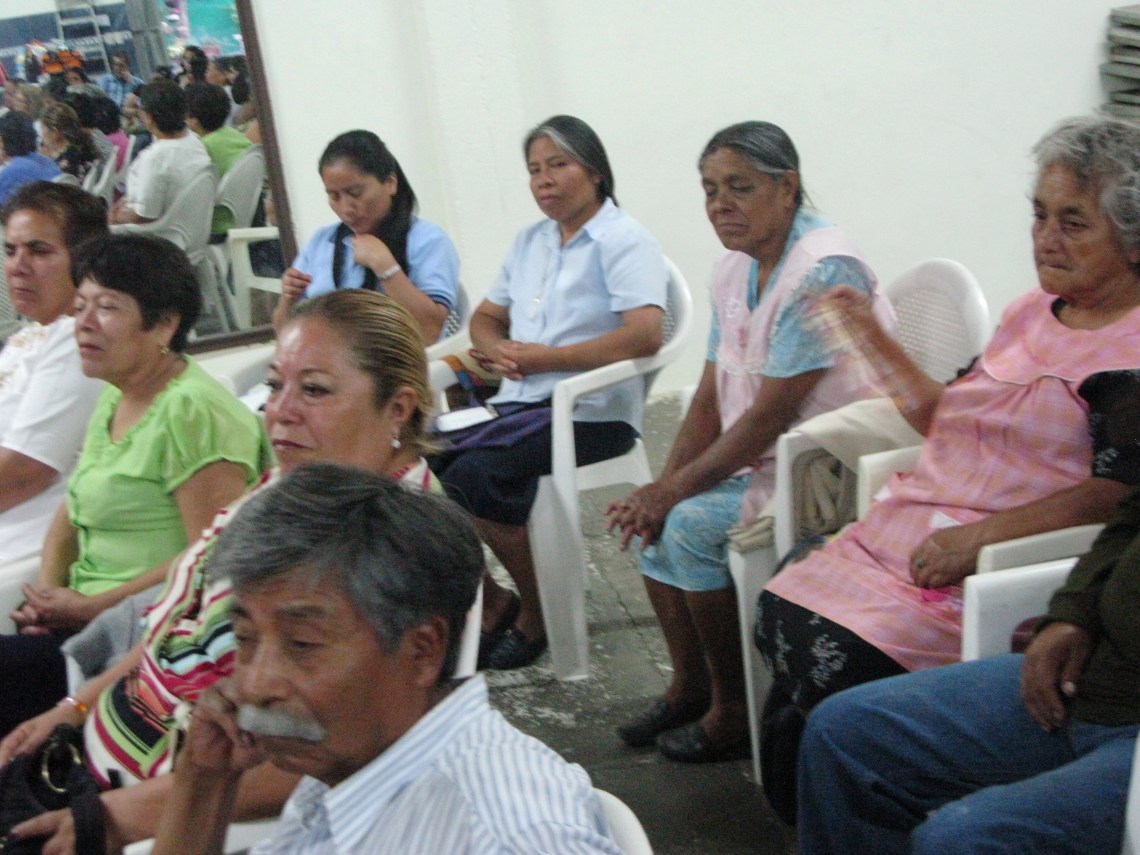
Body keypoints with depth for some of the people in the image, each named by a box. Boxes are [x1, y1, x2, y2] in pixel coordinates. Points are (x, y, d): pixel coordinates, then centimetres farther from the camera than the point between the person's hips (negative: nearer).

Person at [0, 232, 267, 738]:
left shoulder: (192, 411, -15)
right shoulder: (113, 398, 13)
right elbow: (72, 513, 18)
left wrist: (91, 606, -16)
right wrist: (47, 591, 0)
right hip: (87, 613, 8)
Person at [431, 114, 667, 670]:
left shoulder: (624, 240, -5)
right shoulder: (529, 243, 19)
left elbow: (645, 335, -20)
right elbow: (485, 318, 27)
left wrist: (546, 358, -15)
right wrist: (498, 350, 1)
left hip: (593, 411, -7)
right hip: (520, 403, 7)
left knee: (475, 472, -30)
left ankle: (536, 613, -7)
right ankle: (486, 603, -1)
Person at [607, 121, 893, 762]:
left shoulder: (823, 270, -21)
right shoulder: (735, 270, 8)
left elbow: (772, 414, -24)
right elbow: (711, 399, 8)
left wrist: (674, 490, -20)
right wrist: (664, 484, -6)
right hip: (761, 457, 9)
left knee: (692, 522, -22)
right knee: (652, 517, -1)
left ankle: (734, 712, -5)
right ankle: (690, 687, 12)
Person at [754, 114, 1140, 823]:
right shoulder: (1030, 313, 18)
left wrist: (977, 538, -21)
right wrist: (877, 343, 19)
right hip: (915, 528, 8)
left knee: (843, 659, -22)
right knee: (784, 611, -10)